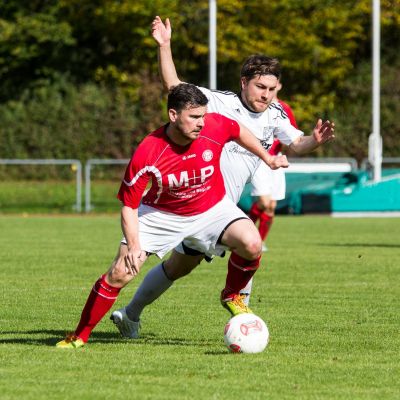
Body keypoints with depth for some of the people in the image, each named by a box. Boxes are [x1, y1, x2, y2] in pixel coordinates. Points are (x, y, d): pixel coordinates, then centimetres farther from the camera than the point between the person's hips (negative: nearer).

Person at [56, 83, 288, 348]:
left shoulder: (215, 126, -24)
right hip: (162, 214, -2)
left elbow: (240, 132, 3)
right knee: (120, 273, -13)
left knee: (252, 244, -25)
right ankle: (80, 336, 5)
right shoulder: (147, 154, -29)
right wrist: (134, 246, -31)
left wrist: (268, 159, 15)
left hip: (211, 209, 2)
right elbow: (129, 205, -18)